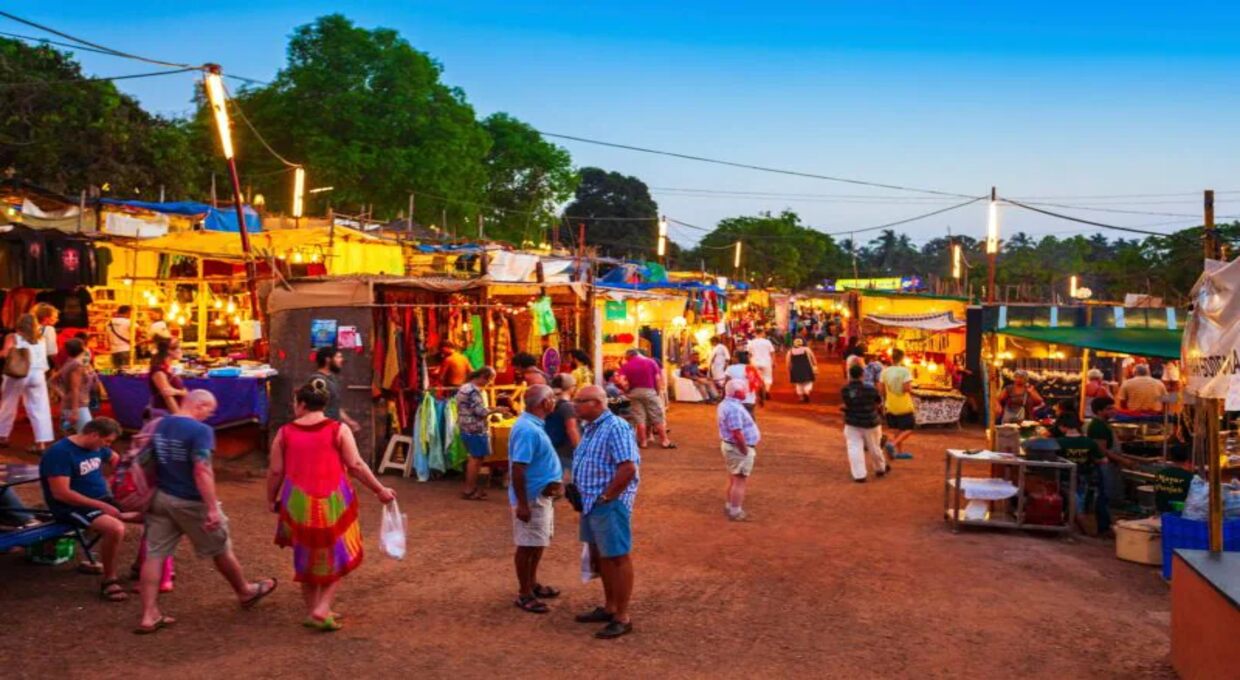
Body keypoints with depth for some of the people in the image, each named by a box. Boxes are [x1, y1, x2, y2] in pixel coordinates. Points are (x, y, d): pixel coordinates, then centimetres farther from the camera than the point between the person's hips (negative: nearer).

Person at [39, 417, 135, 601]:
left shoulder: (96, 447, 7)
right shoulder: (60, 452, -19)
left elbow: (117, 460, 28)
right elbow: (61, 493, -24)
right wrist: (101, 506, -23)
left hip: (104, 500, 9)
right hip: (73, 508, -9)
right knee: (116, 528, -36)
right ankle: (109, 580, -15)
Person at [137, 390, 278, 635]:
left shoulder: (159, 426, 5)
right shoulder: (200, 431, -20)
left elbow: (150, 464, 14)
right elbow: (202, 471, -27)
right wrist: (213, 508, -26)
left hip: (161, 498, 6)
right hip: (190, 502, -6)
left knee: (154, 555, 7)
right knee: (221, 550, 13)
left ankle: (149, 616, 6)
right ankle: (245, 592, 33)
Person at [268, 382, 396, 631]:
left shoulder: (285, 433, 0)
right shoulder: (339, 430, -5)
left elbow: (275, 471, 2)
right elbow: (356, 465, -9)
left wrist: (271, 499, 18)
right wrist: (379, 490, -1)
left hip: (298, 504, 2)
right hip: (333, 503, -2)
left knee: (307, 557, 19)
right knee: (337, 557, 13)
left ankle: (312, 611, 25)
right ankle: (321, 609, 2)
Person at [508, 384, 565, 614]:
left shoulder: (534, 424, 7)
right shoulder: (527, 430, -25)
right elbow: (517, 469, -27)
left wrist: (555, 482, 21)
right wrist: (522, 504, -26)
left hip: (542, 495, 10)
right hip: (531, 497, -10)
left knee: (538, 544, 20)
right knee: (528, 545, 2)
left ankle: (532, 584, 34)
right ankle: (524, 594, 13)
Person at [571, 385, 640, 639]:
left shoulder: (616, 428, -19)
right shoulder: (590, 428, 12)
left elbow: (629, 468, -26)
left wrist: (605, 497, -19)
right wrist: (579, 493, 10)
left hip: (610, 505, -10)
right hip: (591, 503, 10)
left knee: (617, 558, 0)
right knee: (600, 556, 18)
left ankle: (622, 618, 9)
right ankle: (609, 608, 32)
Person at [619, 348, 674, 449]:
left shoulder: (626, 366, 4)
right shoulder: (651, 361, 4)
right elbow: (658, 378, -2)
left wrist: (626, 389, 3)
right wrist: (659, 392, 5)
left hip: (634, 392, 1)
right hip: (650, 391, -1)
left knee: (639, 418, 7)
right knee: (657, 417, 4)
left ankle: (643, 441, 7)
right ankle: (664, 441, 6)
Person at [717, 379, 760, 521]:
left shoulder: (726, 404, 9)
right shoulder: (734, 408, -25)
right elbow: (737, 433, -28)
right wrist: (746, 451, -19)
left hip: (730, 445, 11)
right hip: (738, 448, -11)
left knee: (734, 480, 21)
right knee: (740, 481, -2)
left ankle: (729, 507, 32)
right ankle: (736, 513, 4)